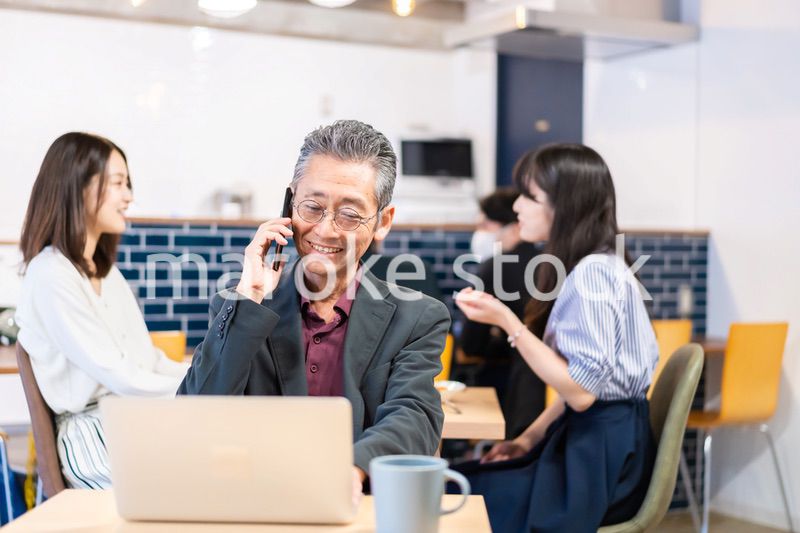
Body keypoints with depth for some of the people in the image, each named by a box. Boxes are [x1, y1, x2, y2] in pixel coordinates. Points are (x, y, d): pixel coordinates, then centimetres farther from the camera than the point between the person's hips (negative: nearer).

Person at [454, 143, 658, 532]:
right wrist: (528, 438, 8)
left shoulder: (592, 273, -18)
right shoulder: (593, 266, 12)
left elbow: (582, 391, -23)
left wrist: (507, 322, -21)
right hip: (591, 444, 9)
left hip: (600, 459, -9)